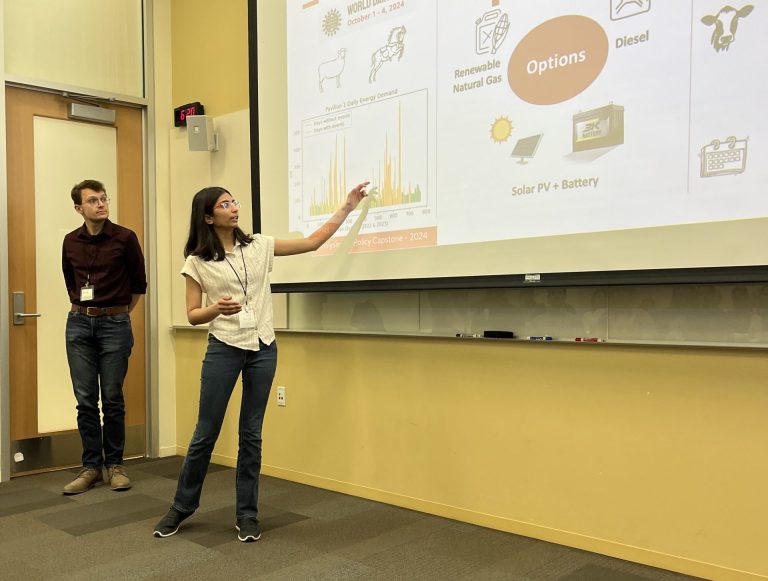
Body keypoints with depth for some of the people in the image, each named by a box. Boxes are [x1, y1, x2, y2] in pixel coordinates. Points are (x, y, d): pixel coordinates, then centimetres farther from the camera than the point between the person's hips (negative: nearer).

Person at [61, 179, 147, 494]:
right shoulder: (70, 242, 6)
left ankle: (115, 464, 15)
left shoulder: (125, 238, -4)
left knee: (112, 399, 3)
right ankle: (91, 466, 13)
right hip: (78, 324, 3)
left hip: (114, 324, -3)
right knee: (85, 400, 4)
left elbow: (139, 284, 5)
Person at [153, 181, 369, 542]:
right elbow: (193, 315, 0)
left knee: (251, 434, 8)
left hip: (263, 349, 2)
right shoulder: (197, 262, -2)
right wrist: (217, 309, -22)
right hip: (223, 349, -2)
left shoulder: (258, 246, 5)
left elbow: (311, 243, 6)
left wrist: (347, 207, 2)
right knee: (206, 433, 5)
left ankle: (246, 514, 19)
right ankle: (182, 506, 25)